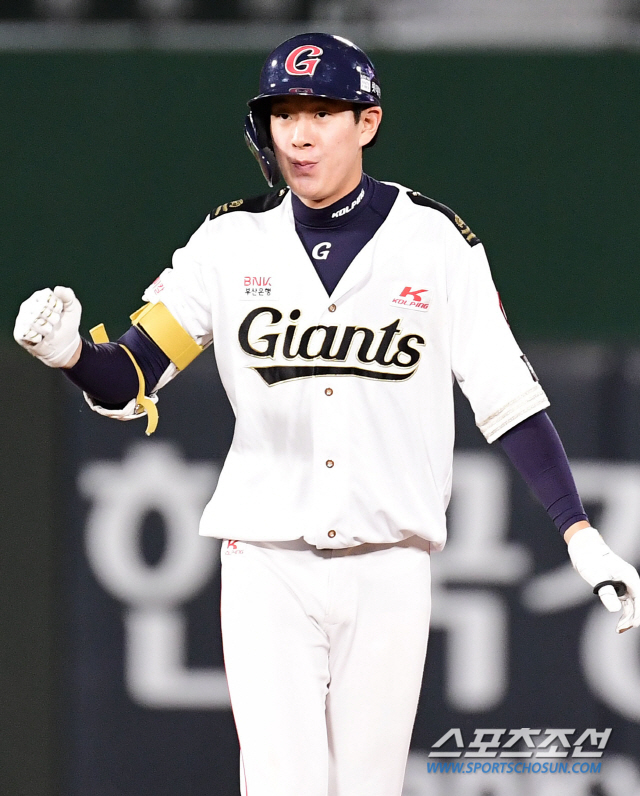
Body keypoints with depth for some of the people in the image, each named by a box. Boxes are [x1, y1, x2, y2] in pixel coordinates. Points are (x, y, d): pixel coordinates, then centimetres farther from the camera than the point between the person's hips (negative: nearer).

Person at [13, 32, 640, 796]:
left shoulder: (433, 240, -1)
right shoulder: (231, 242, 1)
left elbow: (506, 393, 0)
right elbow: (126, 384, -1)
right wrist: (68, 352, -24)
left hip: (389, 572, 0)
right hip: (267, 565, 0)